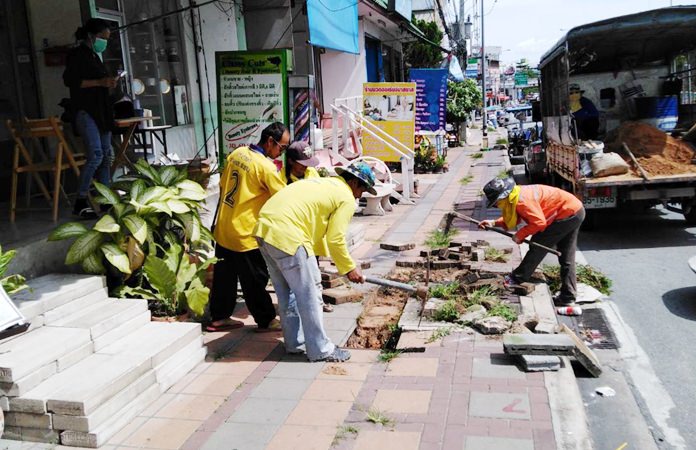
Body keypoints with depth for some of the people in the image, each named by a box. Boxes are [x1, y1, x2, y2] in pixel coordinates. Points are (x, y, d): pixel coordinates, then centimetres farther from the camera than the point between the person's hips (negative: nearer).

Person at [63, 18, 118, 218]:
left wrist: (108, 82, 10)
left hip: (101, 111, 9)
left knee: (106, 155, 6)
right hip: (85, 111, -9)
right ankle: (80, 202, -10)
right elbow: (69, 80, -14)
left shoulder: (95, 56, 20)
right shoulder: (77, 54, -4)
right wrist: (99, 82, -18)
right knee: (95, 156, -18)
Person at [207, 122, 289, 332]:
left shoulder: (237, 153, 5)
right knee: (255, 280, 5)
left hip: (223, 229, 8)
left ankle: (218, 317, 27)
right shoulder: (266, 166, -18)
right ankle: (266, 320, 17)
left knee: (224, 275, 17)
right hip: (245, 234, -8)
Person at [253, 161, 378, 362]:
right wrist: (349, 268, 9)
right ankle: (320, 350, 12)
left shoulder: (322, 183, 27)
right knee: (309, 293, 2)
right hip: (286, 235, -9)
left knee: (286, 291, 19)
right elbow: (335, 239, -5)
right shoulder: (346, 198, 1)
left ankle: (294, 343, 32)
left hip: (264, 227, 9)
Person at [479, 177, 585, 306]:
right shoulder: (514, 198, 3)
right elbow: (511, 220, 10)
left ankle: (517, 278, 8)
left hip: (568, 213, -10)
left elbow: (539, 222, -27)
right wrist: (494, 223, -2)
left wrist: (520, 235, -16)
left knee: (538, 244, -4)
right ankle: (567, 296, 20)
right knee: (566, 258, 13)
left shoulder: (522, 200, -28)